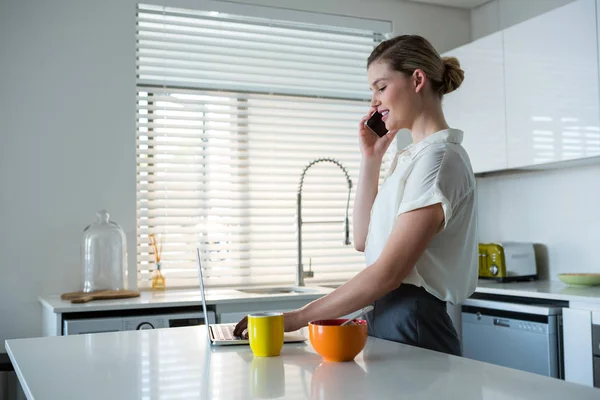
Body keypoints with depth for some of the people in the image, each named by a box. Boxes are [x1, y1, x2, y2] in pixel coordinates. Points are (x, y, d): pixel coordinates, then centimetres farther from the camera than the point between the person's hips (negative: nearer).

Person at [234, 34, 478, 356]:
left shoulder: (439, 158, -16)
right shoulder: (407, 159, 13)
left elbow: (388, 273, -21)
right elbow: (364, 239, 11)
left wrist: (298, 318, -18)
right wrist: (371, 159, 5)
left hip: (413, 328, -8)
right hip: (387, 317, 8)